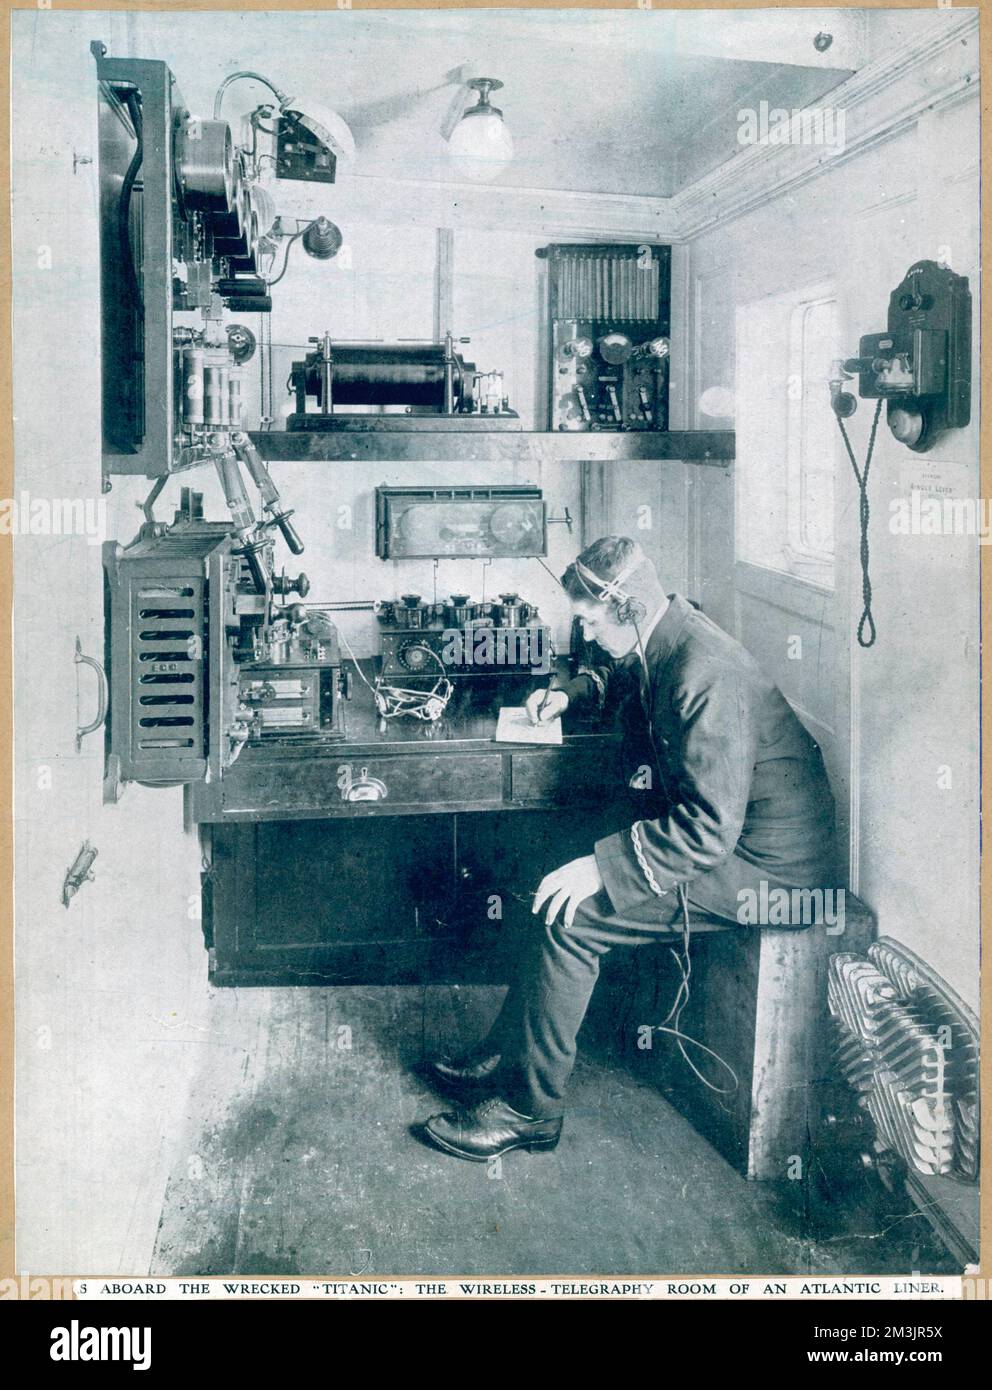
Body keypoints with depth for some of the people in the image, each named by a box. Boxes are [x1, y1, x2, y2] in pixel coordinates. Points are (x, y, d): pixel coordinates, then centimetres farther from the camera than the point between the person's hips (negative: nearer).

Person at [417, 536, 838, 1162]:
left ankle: (530, 1107, -2)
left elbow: (711, 827, -29)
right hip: (715, 823, 10)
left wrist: (603, 866, -27)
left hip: (761, 864, -10)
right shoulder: (662, 643, 3)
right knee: (559, 885, 5)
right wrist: (571, 694, 14)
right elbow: (619, 676, 31)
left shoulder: (705, 676, -28)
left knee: (570, 915, -16)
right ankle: (505, 1056, 13)